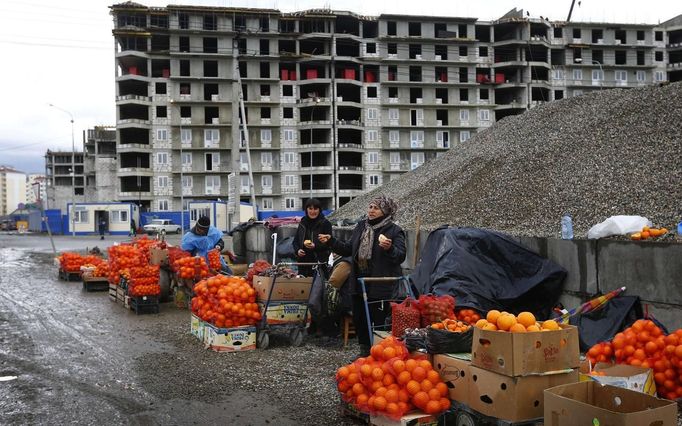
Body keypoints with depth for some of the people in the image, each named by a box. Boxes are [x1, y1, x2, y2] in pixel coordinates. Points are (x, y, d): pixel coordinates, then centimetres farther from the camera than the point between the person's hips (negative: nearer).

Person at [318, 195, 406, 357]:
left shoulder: (394, 231, -8)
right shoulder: (361, 226, 11)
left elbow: (400, 256, -16)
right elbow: (348, 249, 19)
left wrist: (389, 248, -34)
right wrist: (331, 241, 10)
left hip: (381, 287, -7)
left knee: (378, 321, -3)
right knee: (359, 318, 14)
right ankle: (364, 352, 31)